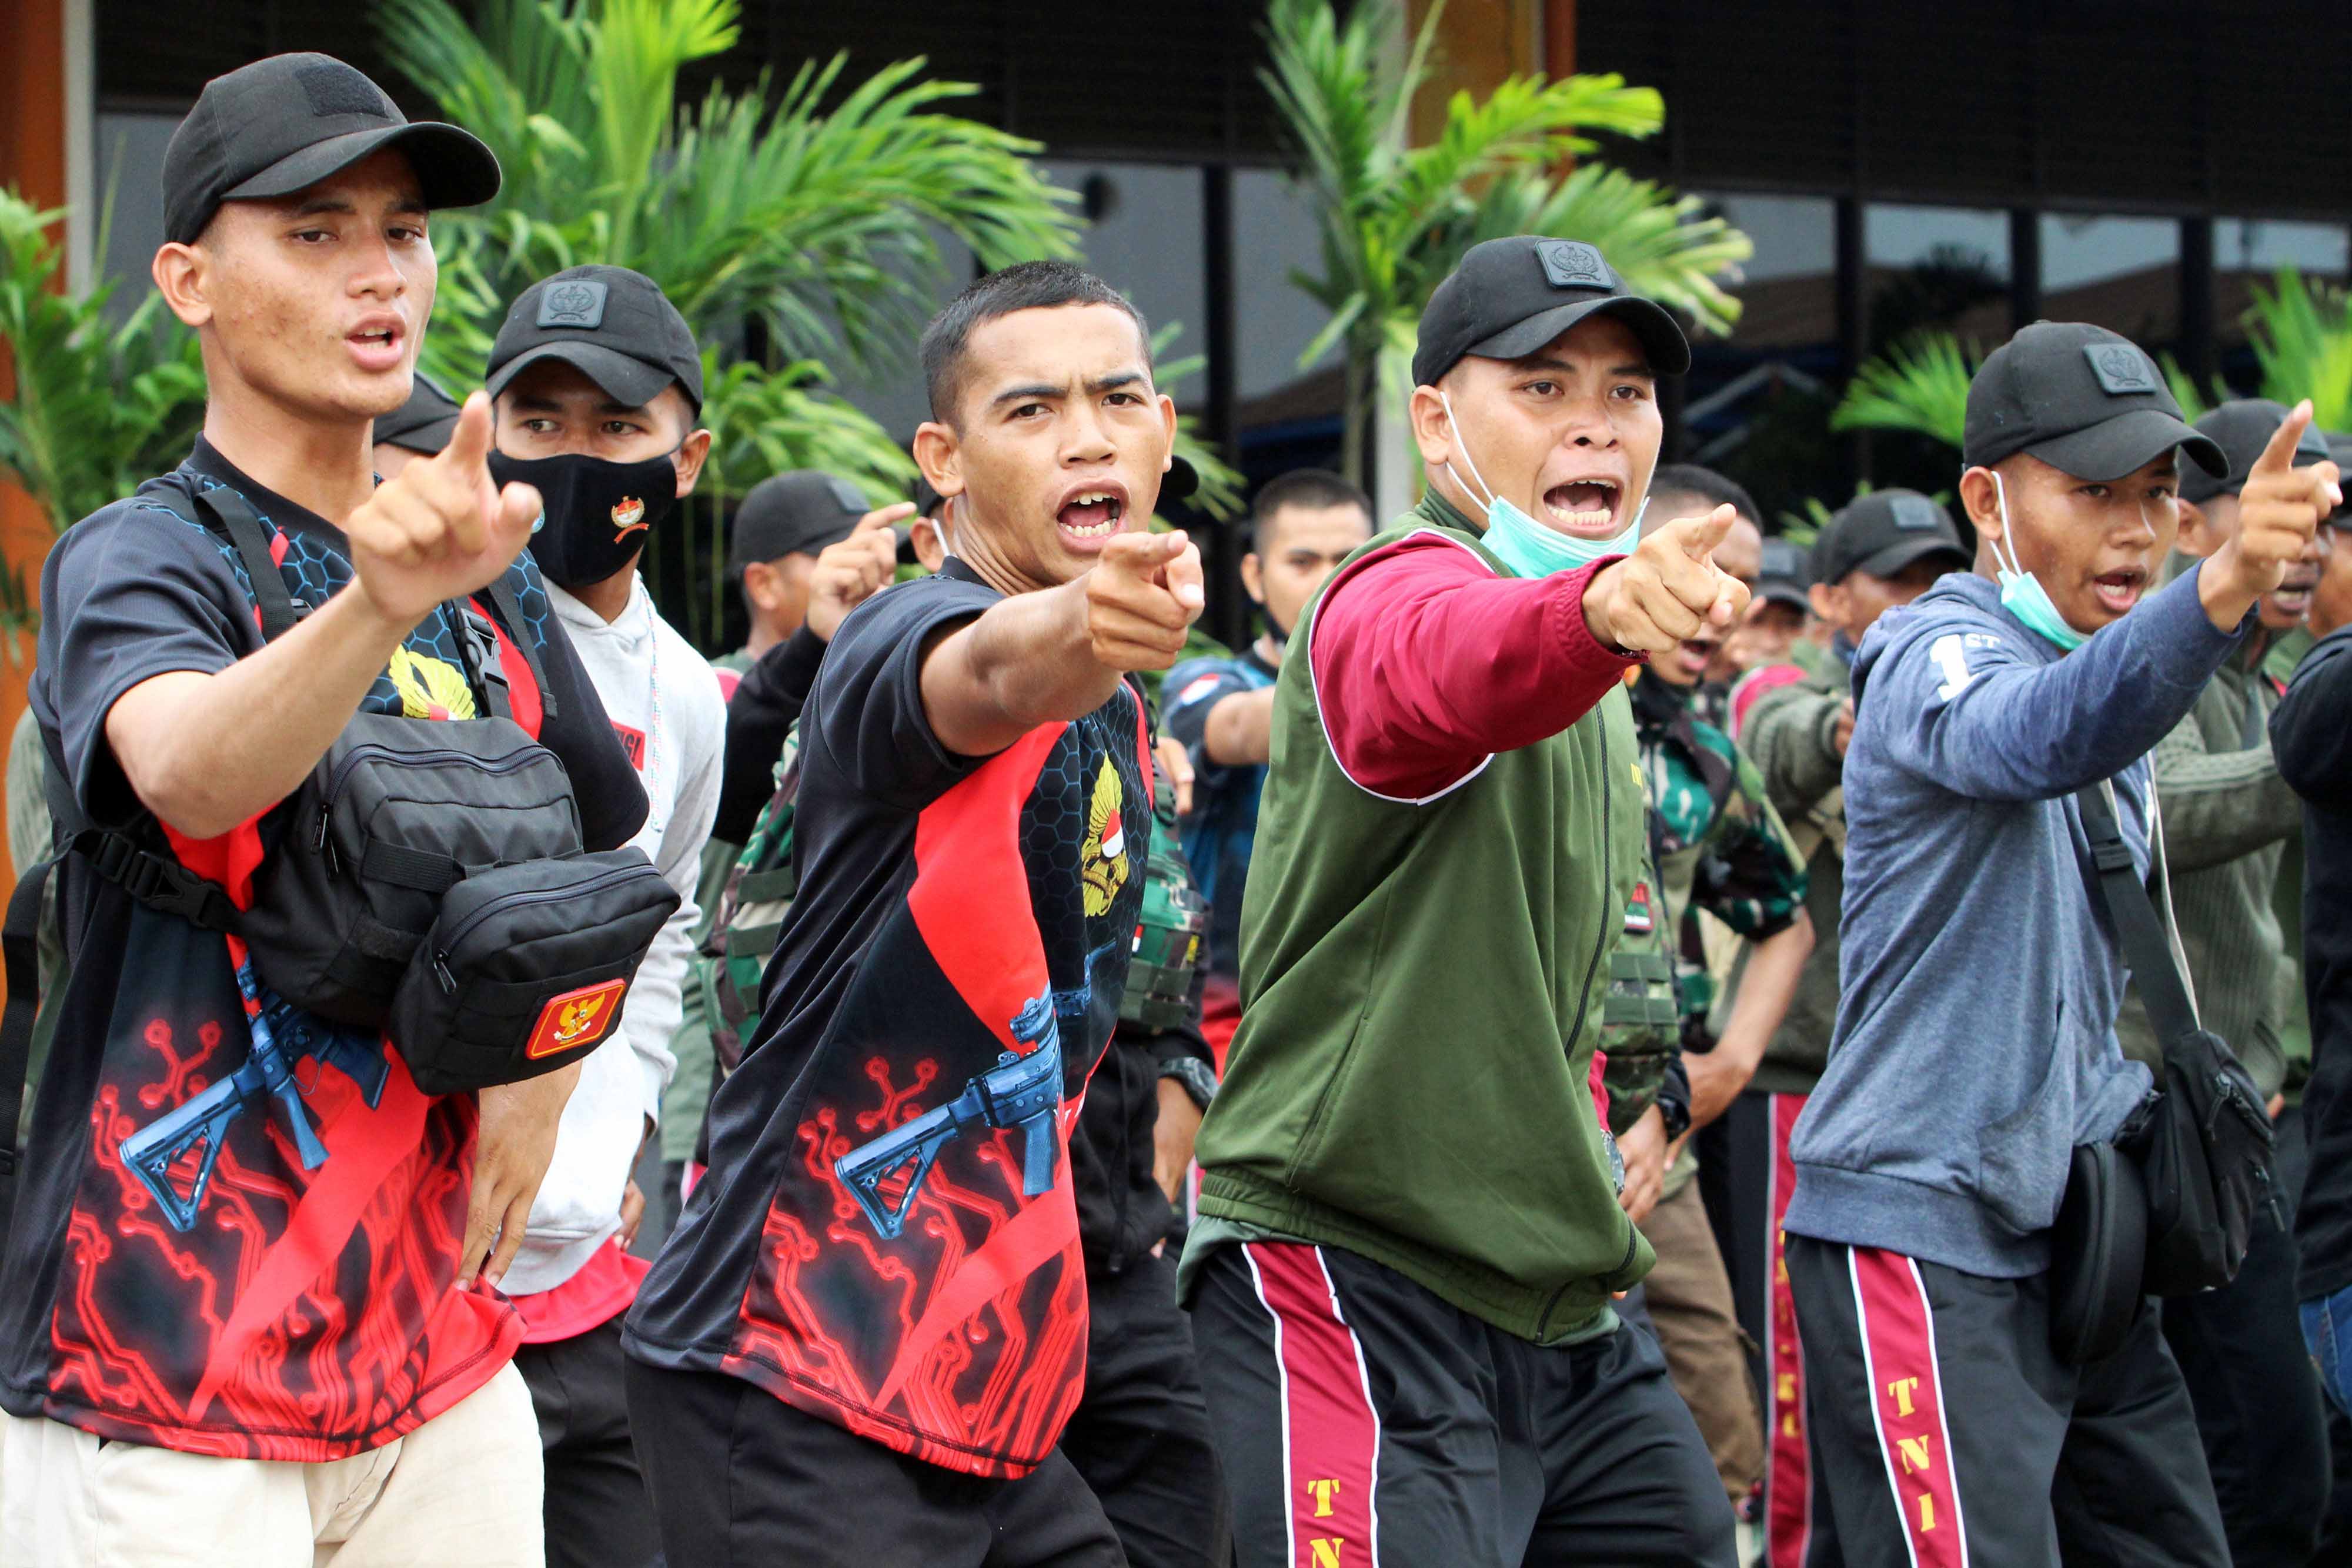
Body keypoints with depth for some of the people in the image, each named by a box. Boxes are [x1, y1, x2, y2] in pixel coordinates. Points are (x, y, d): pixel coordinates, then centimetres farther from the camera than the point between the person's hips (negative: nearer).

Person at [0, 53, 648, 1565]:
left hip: (442, 1356, 6)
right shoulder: (134, 559, -9)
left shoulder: (495, 583, 10)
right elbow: (186, 766, -32)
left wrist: (535, 1092, 7)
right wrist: (380, 603, -51)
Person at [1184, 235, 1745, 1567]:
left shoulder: (1588, 687, 18)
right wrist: (1600, 605, -58)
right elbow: (1450, 669, -38)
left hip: (1561, 1300, 9)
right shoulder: (1401, 593, -11)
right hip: (1357, 1282, -9)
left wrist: (1586, 1179, 17)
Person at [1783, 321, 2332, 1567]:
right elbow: (2039, 736, -37)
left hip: (2072, 1229, 9)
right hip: (1922, 1234, -9)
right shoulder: (1934, 654, -11)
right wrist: (2223, 587, -54)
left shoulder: (2099, 667, 17)